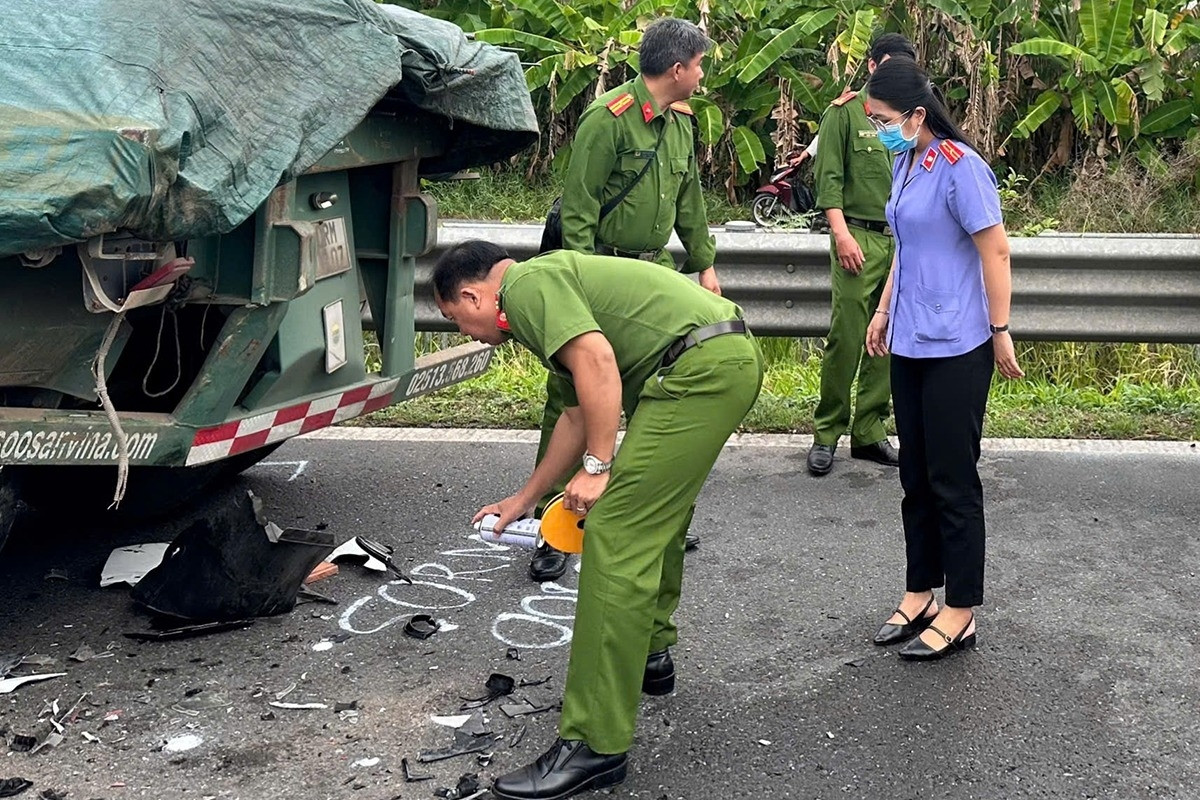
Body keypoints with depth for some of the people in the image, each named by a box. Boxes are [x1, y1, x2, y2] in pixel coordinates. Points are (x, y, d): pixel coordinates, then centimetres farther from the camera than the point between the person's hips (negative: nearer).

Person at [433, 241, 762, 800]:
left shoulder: (527, 284, -2)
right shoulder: (553, 282, 28)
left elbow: (597, 361, -19)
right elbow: (579, 413, 35)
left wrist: (597, 467, -13)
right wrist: (524, 498, 43)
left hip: (700, 365, -11)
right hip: (733, 356, 11)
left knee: (616, 539, -11)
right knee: (656, 517, 27)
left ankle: (593, 744, -9)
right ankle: (651, 655, 44)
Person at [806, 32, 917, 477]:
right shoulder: (846, 112, 2)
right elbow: (828, 177, -4)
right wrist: (841, 232, -13)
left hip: (904, 242, 5)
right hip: (859, 238, -5)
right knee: (846, 341, -6)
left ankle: (869, 432, 14)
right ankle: (827, 433, 5)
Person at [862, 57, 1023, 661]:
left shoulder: (959, 166, -15)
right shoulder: (905, 164, 10)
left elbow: (996, 251, -14)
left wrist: (1000, 332, -13)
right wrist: (884, 310, 19)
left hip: (956, 349, -8)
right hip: (910, 342, 8)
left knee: (953, 480, 0)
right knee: (916, 475, 13)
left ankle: (959, 612, 11)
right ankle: (920, 594, 25)